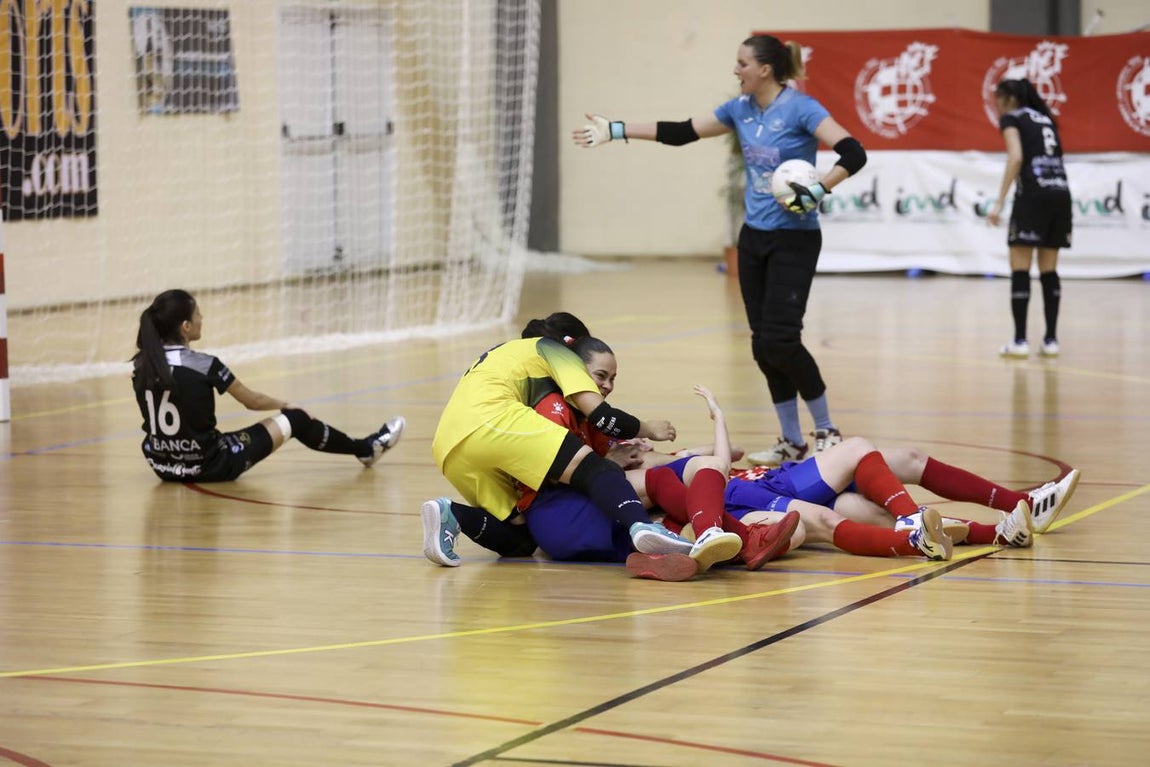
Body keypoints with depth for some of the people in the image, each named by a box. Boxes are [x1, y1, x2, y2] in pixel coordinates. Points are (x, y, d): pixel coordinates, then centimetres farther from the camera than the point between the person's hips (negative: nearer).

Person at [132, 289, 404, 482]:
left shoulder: (140, 365, -4)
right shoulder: (203, 366, -19)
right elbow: (252, 401, -3)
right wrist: (284, 405, 18)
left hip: (162, 465, 5)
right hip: (206, 466, -5)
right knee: (295, 420, 12)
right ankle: (366, 449, 33)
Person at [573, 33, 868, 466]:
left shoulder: (800, 109, -14)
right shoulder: (740, 110, 6)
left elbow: (853, 154, -22)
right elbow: (681, 132, 12)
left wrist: (817, 191, -31)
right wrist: (616, 131, 11)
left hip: (794, 240, -7)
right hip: (754, 238, 7)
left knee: (780, 340, -13)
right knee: (763, 343, 5)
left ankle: (827, 433, 2)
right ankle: (792, 443, 14)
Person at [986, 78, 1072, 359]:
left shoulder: (1011, 118, 3)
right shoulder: (1045, 118, 23)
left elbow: (1016, 157, -11)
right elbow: (1055, 156, 18)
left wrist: (999, 202, -14)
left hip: (1033, 195, -6)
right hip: (1061, 193, 6)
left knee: (1019, 268, -2)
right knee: (1049, 270, 11)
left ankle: (1020, 341, -7)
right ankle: (1051, 339, 8)